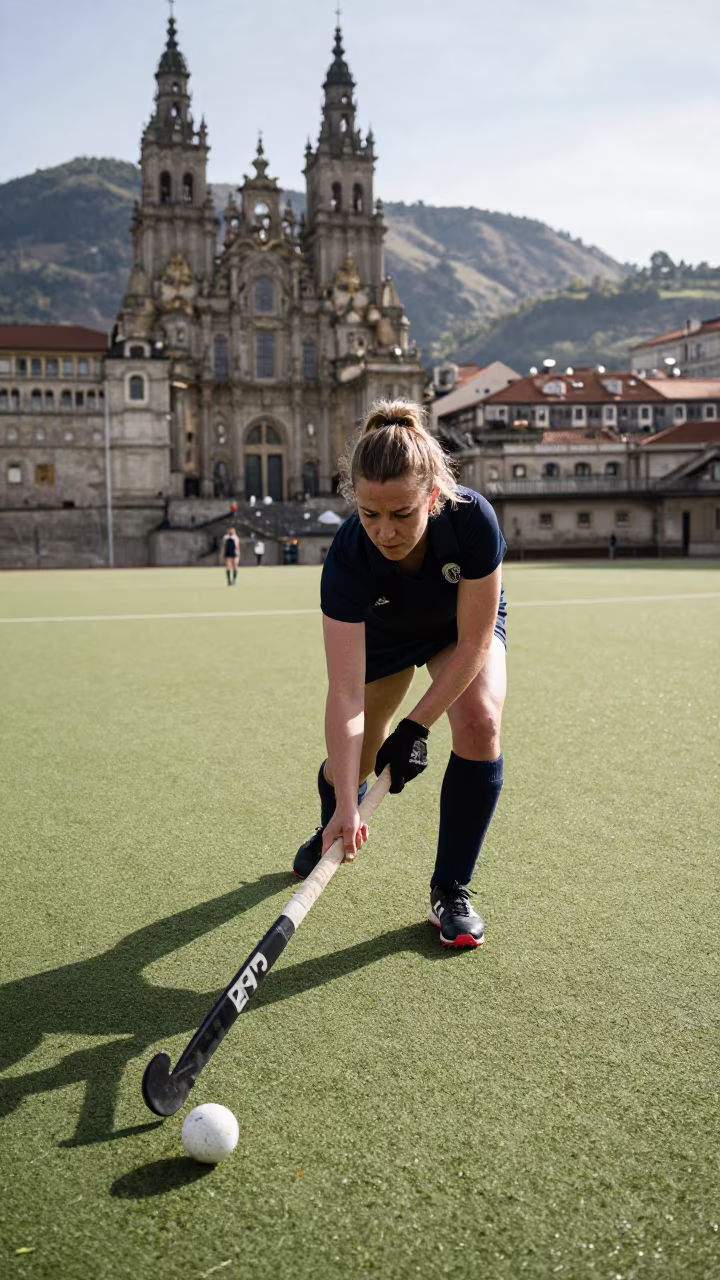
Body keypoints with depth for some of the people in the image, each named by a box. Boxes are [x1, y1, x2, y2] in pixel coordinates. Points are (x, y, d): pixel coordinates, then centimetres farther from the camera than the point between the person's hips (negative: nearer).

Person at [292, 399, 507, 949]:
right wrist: (346, 806, -44)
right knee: (351, 762, 4)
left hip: (465, 623, 0)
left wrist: (417, 726, -30)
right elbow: (346, 692, -39)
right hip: (381, 634, 1)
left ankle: (450, 891, -7)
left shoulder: (473, 519, -40)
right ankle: (335, 828, 45)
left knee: (479, 723, -25)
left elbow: (473, 641, -29)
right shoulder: (348, 557, -39)